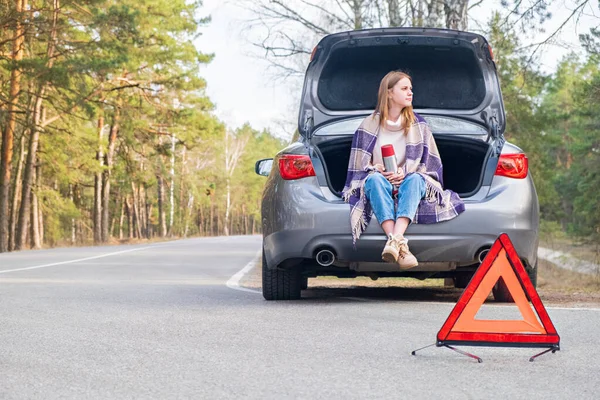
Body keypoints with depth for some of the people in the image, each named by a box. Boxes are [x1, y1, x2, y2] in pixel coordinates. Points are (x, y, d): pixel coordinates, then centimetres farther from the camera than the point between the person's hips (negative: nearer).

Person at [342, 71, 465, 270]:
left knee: (415, 179, -35)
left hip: (409, 182, 1)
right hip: (380, 182, -1)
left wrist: (405, 172, -12)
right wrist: (379, 169, -14)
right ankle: (400, 245, -57)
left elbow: (429, 164, 7)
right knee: (375, 179, -37)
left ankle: (394, 242, -57)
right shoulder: (370, 124, 8)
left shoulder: (418, 125, 10)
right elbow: (360, 164, 8)